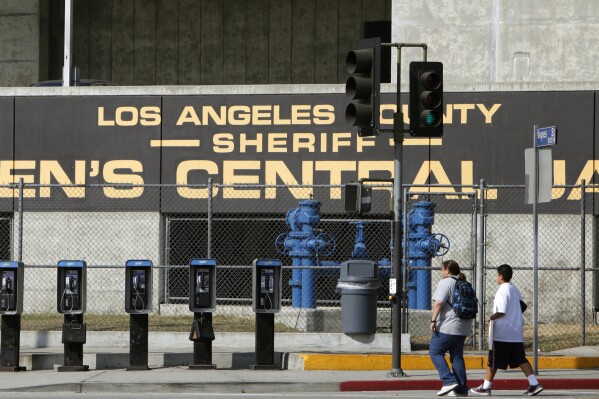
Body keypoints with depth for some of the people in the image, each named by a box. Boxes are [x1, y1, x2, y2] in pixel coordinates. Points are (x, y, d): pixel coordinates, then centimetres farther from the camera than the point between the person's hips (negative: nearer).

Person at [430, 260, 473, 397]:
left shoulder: (445, 283, -8)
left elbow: (438, 303, -18)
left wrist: (433, 320, -17)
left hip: (447, 326, -8)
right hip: (463, 328, 8)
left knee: (435, 352, 0)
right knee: (457, 356, 10)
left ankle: (449, 381, -12)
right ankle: (461, 389, 6)